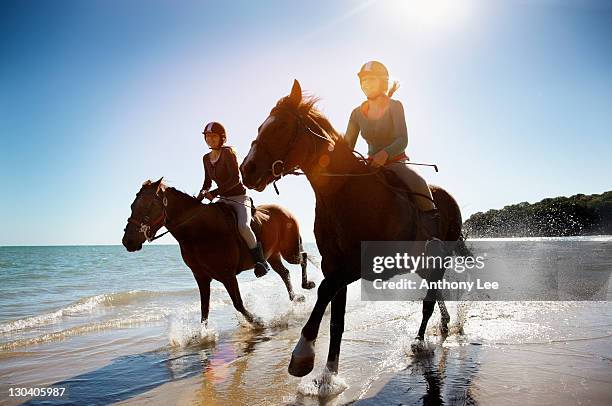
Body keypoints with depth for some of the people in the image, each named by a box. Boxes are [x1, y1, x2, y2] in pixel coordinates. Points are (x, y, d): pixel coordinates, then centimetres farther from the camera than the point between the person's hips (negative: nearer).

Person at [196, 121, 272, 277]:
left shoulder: (227, 152, -12)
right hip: (224, 200, 7)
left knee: (243, 226, -31)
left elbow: (235, 179, -20)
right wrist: (201, 194, -1)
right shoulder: (206, 158, 9)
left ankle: (260, 260, -12)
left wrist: (214, 193, -24)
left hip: (239, 198, -7)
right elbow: (207, 182, 19)